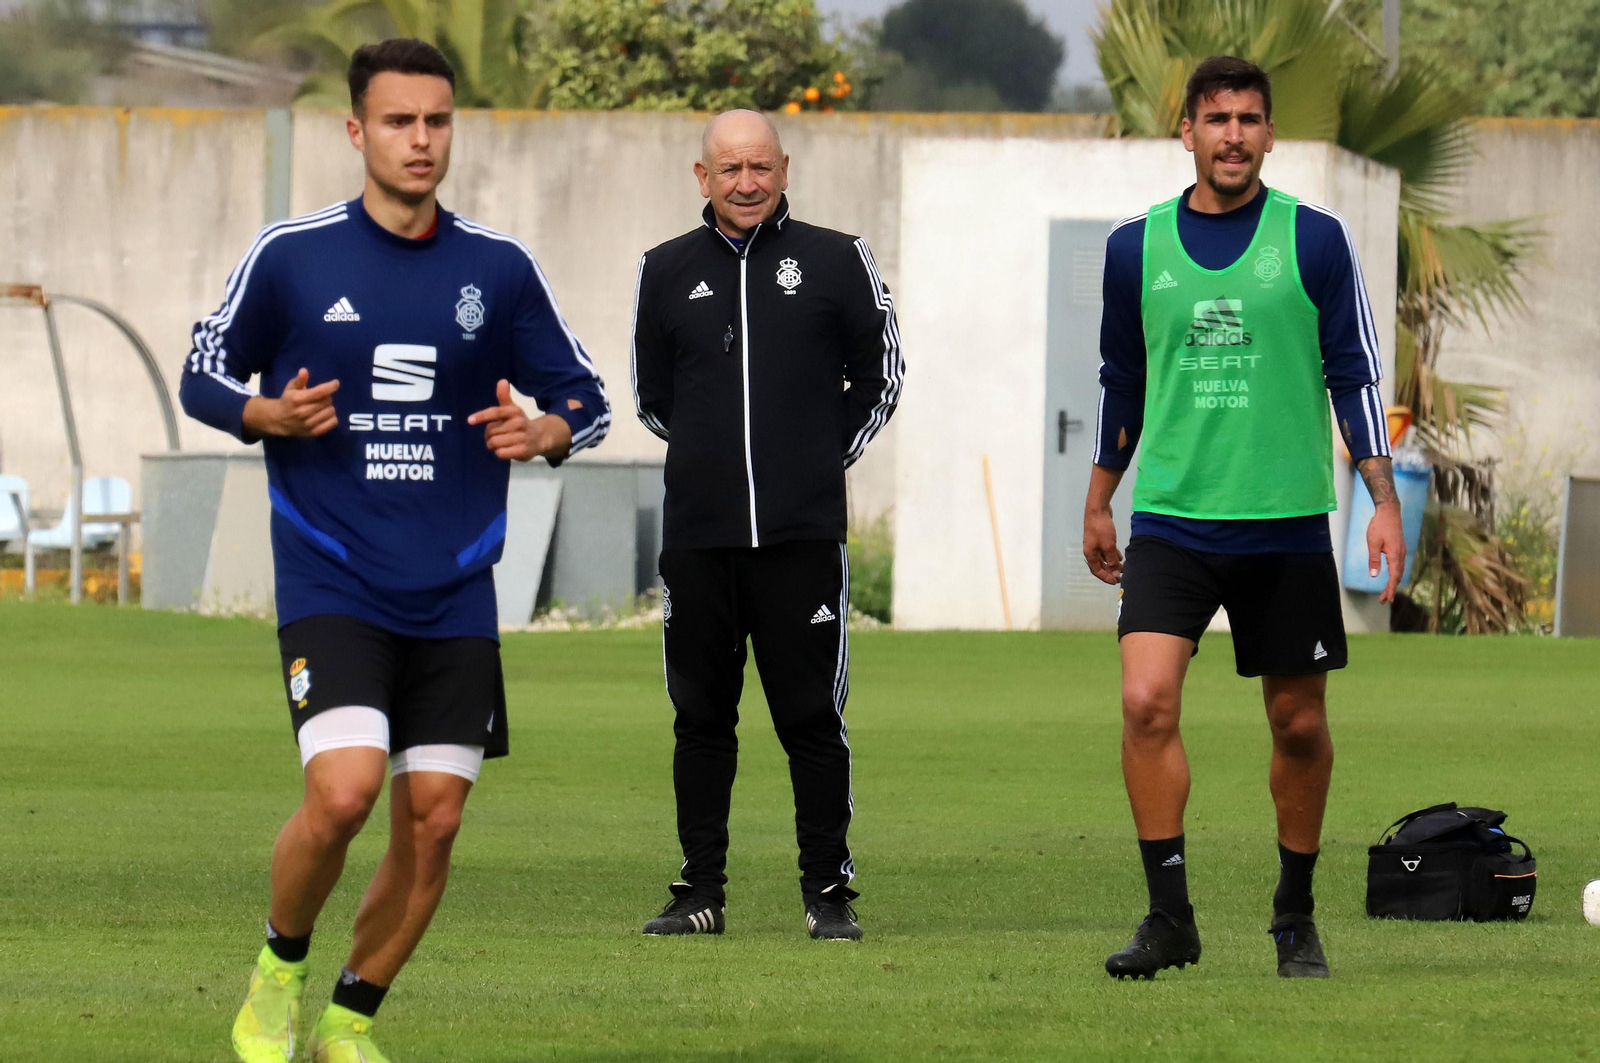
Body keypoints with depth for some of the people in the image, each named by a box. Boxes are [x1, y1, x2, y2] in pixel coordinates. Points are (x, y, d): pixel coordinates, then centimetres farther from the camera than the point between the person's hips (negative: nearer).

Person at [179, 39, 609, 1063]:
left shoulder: (499, 267, 4)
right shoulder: (290, 255, -2)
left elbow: (587, 398, 11)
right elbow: (204, 375, 8)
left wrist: (544, 432, -12)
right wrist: (270, 416, -14)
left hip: (455, 598, 3)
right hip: (331, 585, -3)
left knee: (432, 820, 0)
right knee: (343, 789, -20)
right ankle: (280, 966, 7)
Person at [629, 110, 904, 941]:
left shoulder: (836, 262, 3)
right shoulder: (667, 272, 8)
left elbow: (881, 375, 13)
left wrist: (825, 457, 10)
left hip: (803, 531, -2)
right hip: (697, 531, 2)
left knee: (812, 718, -1)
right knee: (700, 718, 5)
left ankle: (828, 891, 4)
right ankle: (700, 892, 11)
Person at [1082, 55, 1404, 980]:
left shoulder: (1316, 241, 0)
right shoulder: (1136, 246, 5)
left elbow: (1355, 373, 3)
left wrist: (1385, 500, -3)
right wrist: (1099, 503, 22)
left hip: (1285, 523, -1)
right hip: (1171, 520, 1)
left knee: (1300, 724, 6)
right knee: (1147, 700, -17)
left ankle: (1296, 919, 23)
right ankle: (1170, 918, -11)